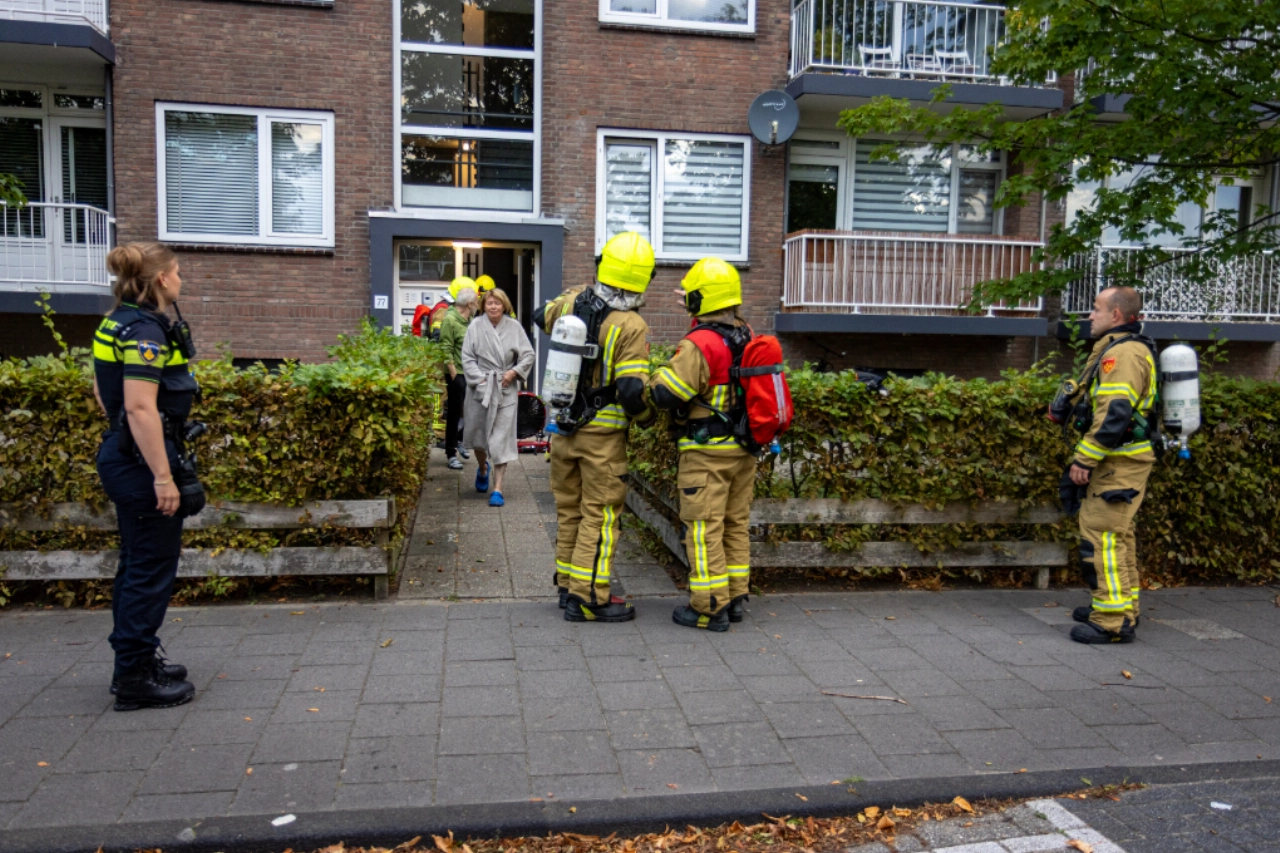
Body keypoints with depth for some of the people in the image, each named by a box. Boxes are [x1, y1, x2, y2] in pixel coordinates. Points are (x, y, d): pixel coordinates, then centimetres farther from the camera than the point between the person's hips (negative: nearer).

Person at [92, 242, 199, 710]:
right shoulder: (145, 330, -18)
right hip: (143, 460, -10)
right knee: (152, 568, -1)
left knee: (137, 563, 18)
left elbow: (102, 388, 24)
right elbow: (140, 408, -25)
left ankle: (136, 658, 30)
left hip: (121, 455, 10)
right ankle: (135, 679, 8)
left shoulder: (120, 322, 13)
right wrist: (163, 477, -24)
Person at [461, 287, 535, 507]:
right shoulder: (475, 327, 0)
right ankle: (482, 468, 46)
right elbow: (467, 358, 0)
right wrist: (481, 379, -10)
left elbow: (528, 355, 5)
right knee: (477, 433, 13)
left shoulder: (514, 327, 1)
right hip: (480, 387, 1)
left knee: (502, 438, -4)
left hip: (506, 389, -1)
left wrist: (514, 372, -8)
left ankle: (497, 488, 0)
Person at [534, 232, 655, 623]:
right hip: (603, 433, -6)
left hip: (563, 426, 6)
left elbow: (542, 316, 24)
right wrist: (648, 415, -1)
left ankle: (568, 585, 28)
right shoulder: (631, 327, -17)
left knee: (570, 510, 17)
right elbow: (632, 392, -21)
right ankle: (587, 598, 5)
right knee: (600, 514, 2)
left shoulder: (571, 303, 0)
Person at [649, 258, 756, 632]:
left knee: (704, 528, 0)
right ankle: (736, 598, 25)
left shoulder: (701, 344, -19)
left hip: (707, 451, -8)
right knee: (736, 524, 16)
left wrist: (658, 373, 0)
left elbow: (665, 392, -20)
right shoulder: (749, 338, 8)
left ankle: (710, 607, 4)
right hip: (744, 448, 8)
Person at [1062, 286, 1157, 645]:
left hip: (1119, 464, -11)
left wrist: (1084, 458, -23)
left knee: (1101, 535, -10)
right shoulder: (1118, 348, 17)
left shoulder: (1123, 353, -17)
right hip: (1121, 461, 11)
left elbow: (1114, 415, -25)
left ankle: (1113, 621, -7)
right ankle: (1122, 608, 29)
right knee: (1116, 535, 18)